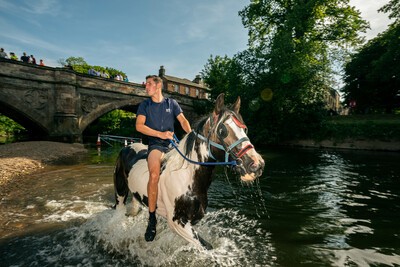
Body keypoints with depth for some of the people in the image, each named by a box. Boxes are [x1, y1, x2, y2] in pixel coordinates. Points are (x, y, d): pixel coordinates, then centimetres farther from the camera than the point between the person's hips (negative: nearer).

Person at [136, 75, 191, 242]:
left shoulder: (172, 103, 14)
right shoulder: (144, 105, 10)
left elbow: (183, 121, 7)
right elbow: (139, 126, -3)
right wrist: (161, 134, -15)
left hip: (173, 143, 3)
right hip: (156, 145, -3)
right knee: (154, 175, -30)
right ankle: (152, 219, -15)